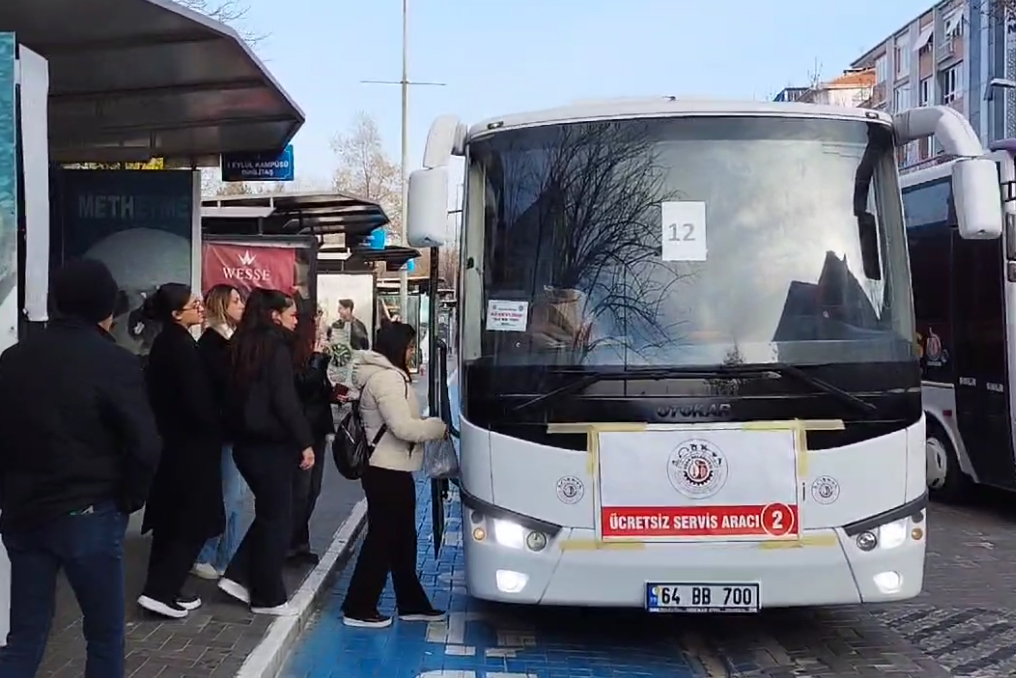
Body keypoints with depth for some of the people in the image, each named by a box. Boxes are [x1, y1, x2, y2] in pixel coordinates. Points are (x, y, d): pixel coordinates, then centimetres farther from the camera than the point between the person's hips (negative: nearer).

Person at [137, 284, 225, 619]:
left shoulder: (164, 342, 10)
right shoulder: (182, 345, -18)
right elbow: (198, 399, -21)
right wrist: (218, 428, -5)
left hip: (172, 440, 9)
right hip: (190, 444, -9)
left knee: (173, 519, 14)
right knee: (192, 521, -2)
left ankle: (165, 588, 20)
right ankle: (160, 591, -3)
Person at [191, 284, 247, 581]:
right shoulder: (211, 341, -10)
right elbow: (226, 380, -20)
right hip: (224, 428, -8)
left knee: (235, 494, 12)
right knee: (226, 495, -5)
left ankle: (228, 556, 20)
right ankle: (202, 557, 7)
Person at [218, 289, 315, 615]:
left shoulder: (242, 345, 11)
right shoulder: (276, 347, -14)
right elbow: (286, 401, -19)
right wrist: (305, 442, -14)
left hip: (246, 441, 8)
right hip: (271, 444, -8)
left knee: (269, 513, 19)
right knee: (277, 518, 3)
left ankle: (238, 576, 15)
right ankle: (268, 597, 10)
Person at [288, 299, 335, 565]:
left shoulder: (309, 351, 10)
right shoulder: (292, 353, -16)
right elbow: (305, 385, -24)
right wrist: (318, 358, -18)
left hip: (316, 427, 9)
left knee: (311, 489, 13)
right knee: (300, 490, -4)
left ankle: (299, 543, 23)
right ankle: (291, 546, 8)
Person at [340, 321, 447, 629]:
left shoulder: (385, 375, 15)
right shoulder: (387, 378, -19)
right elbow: (403, 427, -25)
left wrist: (429, 426, 6)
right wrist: (438, 427, -11)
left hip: (388, 469, 11)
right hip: (388, 471, -11)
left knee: (403, 538, 16)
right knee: (383, 539, -2)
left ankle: (411, 603, 26)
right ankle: (358, 608, 7)